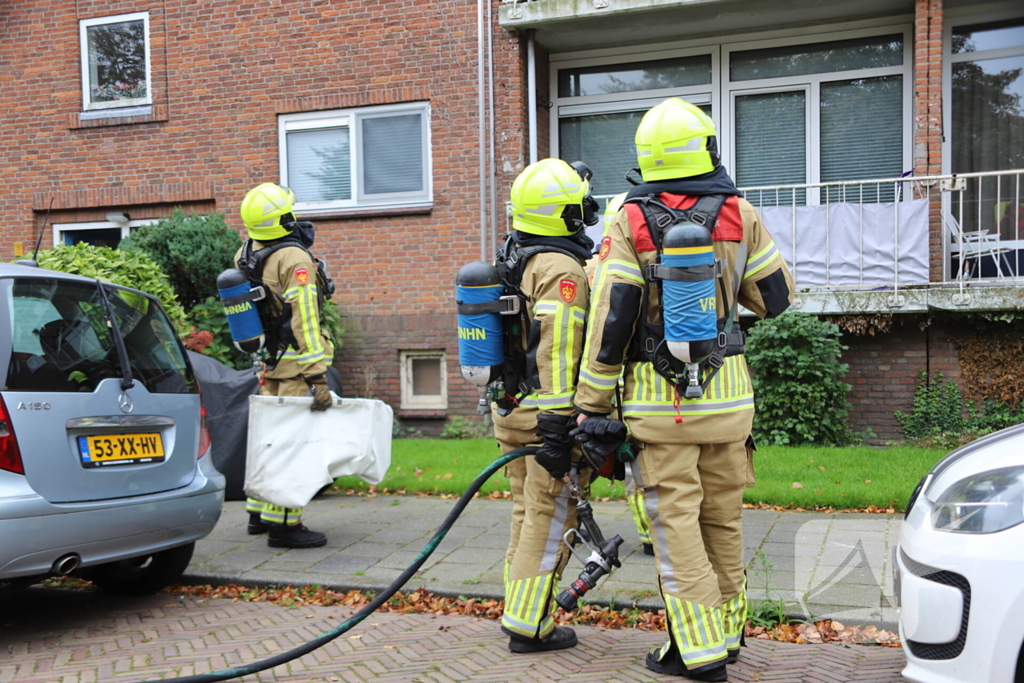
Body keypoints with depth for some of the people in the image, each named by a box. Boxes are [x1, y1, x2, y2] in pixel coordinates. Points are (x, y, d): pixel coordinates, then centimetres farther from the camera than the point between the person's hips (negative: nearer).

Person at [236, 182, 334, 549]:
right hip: (295, 363, -8)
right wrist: (318, 376, -22)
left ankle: (259, 512, 28)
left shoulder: (244, 255, 6)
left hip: (268, 362, 8)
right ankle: (283, 524, -3)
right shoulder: (294, 259, -18)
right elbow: (305, 321, -22)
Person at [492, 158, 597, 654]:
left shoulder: (512, 261, 13)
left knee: (527, 513, 17)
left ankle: (519, 613, 26)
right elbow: (555, 352, -23)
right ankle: (528, 626, 6)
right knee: (550, 520, 0)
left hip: (510, 409, 9)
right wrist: (556, 428, -24)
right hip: (545, 414, -9)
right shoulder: (562, 269, -15)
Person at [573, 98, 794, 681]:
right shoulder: (740, 215, 1)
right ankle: (727, 632, 28)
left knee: (677, 521, 3)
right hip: (728, 391, 3)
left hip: (658, 396, -3)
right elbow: (777, 296, 9)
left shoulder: (631, 222, -5)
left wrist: (592, 404, -4)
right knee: (723, 518, 14)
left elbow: (610, 321, -9)